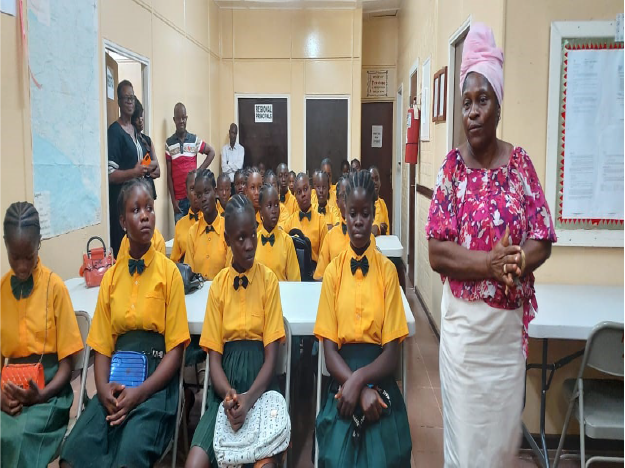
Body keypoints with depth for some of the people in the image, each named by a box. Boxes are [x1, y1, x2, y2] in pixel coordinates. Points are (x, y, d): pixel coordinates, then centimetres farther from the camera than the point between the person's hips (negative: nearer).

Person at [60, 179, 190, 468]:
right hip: (117, 382, 4)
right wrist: (103, 388, -10)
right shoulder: (110, 277, 10)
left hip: (156, 382, -3)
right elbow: (102, 346, 9)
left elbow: (175, 349, -4)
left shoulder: (169, 272, -3)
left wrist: (140, 393, -15)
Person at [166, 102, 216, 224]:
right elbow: (169, 174, 0)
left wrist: (200, 170, -1)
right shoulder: (169, 143, 0)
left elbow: (211, 152, 13)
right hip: (178, 198, -1)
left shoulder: (195, 140, 3)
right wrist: (173, 200, -4)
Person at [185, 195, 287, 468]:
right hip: (226, 390, 2)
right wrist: (229, 394, -16)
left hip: (260, 386, -1)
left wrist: (249, 398, -19)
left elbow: (271, 355, -3)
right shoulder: (218, 285, 4)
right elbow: (214, 356, 3)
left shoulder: (269, 280, -1)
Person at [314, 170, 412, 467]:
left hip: (380, 382, 0)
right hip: (342, 385, 1)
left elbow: (392, 352, -3)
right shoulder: (333, 271, 1)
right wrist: (361, 389, -14)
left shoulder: (387, 270, -2)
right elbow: (330, 351, -2)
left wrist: (360, 379, -18)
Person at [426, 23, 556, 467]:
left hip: (509, 323, 2)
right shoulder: (452, 165, -5)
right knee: (464, 428, 9)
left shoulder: (520, 163, 0)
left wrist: (516, 262, -20)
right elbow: (436, 252, -11)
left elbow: (543, 240, 0)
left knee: (505, 427, 16)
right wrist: (490, 262, -24)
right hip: (463, 321, -2)